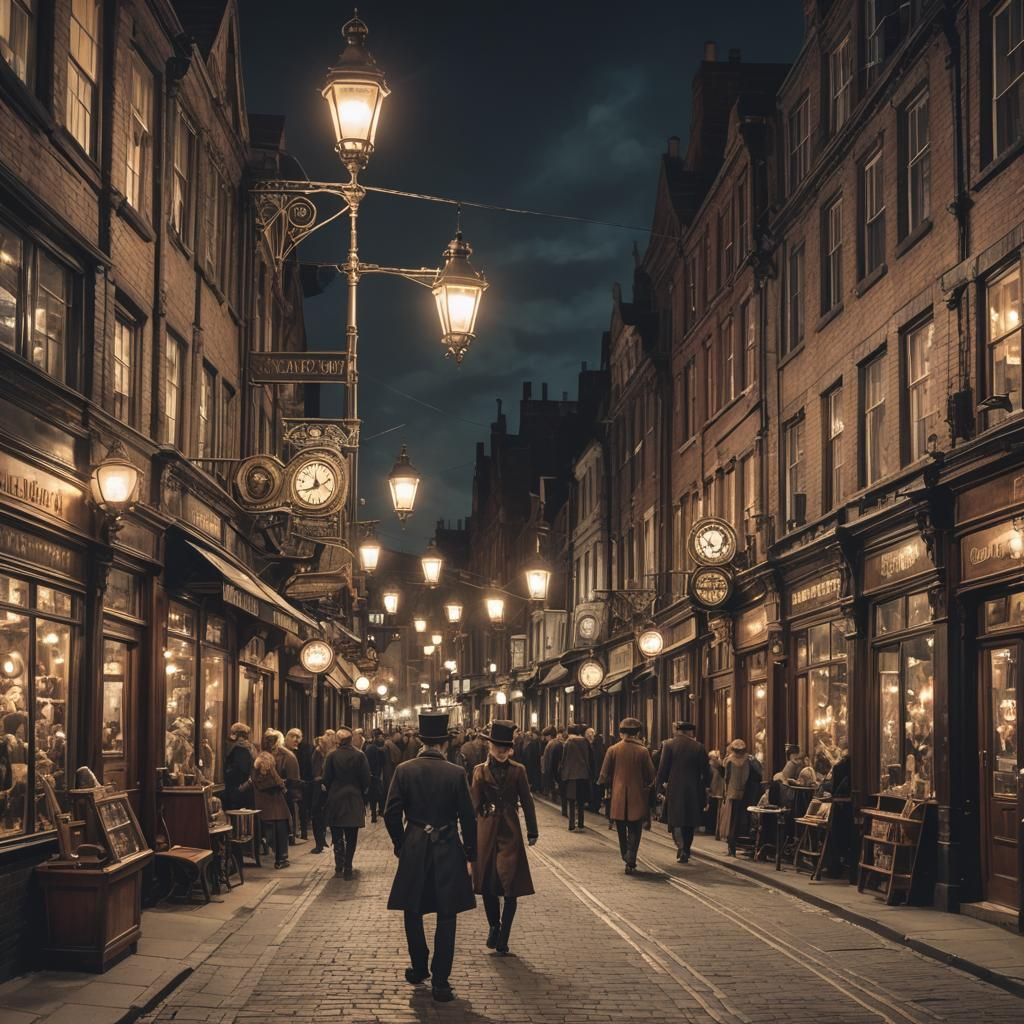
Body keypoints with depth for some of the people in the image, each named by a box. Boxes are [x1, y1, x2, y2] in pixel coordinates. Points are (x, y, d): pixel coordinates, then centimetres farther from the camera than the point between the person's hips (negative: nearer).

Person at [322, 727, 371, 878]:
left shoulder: (332, 756, -7)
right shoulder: (360, 755, -7)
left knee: (337, 835, 10)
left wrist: (328, 793, 10)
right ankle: (347, 868, 4)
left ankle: (339, 865, 2)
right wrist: (364, 796, 7)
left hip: (335, 799, 0)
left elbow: (326, 779, -4)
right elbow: (366, 780, -4)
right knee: (351, 837, 7)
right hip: (354, 800, 0)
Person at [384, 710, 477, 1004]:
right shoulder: (456, 774, -9)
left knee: (413, 912, 18)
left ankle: (419, 968, 29)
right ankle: (440, 980, 3)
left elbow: (391, 813, -5)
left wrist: (401, 844, 11)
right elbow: (468, 818, -6)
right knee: (446, 916, 6)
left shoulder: (404, 770, -6)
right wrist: (471, 852, 6)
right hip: (448, 851, -1)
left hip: (413, 850, 1)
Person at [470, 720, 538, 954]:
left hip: (509, 831, -1)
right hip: (486, 831, 1)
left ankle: (503, 935, 5)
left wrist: (532, 831, 5)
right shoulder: (481, 771, 2)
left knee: (511, 886, -5)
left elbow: (527, 802, 5)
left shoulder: (517, 770, 1)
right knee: (487, 883, 4)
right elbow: (474, 804, 0)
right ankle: (493, 926, 27)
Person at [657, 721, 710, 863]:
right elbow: (706, 772, 2)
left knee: (675, 821, 4)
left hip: (674, 790, -2)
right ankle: (686, 853, 14)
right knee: (690, 823, 13)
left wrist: (660, 785, 4)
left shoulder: (669, 745, -4)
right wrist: (705, 789, 11)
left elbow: (662, 769, -6)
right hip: (694, 791, 2)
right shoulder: (699, 747, 1)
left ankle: (681, 847, -16)